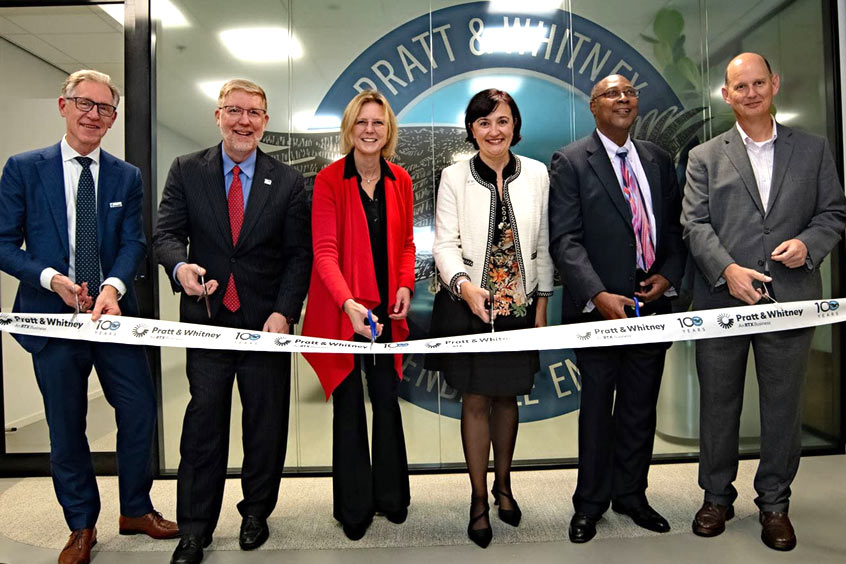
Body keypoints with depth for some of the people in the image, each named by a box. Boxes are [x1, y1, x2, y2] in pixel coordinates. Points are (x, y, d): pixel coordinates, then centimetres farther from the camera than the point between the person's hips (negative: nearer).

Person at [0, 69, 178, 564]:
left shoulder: (127, 177, 6)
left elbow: (134, 243, -3)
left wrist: (112, 287, -21)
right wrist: (51, 278, -17)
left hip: (115, 314, 2)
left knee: (140, 413, 6)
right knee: (66, 429, 11)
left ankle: (136, 510, 29)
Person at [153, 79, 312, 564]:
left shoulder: (288, 181, 2)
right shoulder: (186, 171, 5)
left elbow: (299, 255, -1)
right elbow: (167, 233, 1)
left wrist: (283, 313, -12)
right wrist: (180, 265, -23)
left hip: (266, 321, 0)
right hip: (207, 317, 0)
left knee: (266, 423, 11)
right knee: (203, 423, 6)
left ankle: (257, 512, 32)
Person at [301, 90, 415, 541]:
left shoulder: (400, 180, 5)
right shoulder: (329, 180, -8)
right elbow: (325, 250, -14)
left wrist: (405, 286, -5)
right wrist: (349, 303, -28)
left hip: (386, 309, 3)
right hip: (341, 310, -3)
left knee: (387, 399, 12)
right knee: (348, 405, 8)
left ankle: (392, 495, 30)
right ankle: (354, 507, 24)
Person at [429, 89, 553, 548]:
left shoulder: (537, 174, 2)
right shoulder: (454, 177, -3)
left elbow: (542, 245, 5)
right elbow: (445, 243, -8)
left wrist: (542, 304, 3)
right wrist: (463, 284, -27)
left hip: (518, 305, 2)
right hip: (467, 305, -2)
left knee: (507, 397, 15)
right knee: (475, 401, 6)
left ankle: (503, 484, 37)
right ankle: (479, 498, 23)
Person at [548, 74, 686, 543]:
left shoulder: (658, 160, 13)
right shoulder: (570, 162, -4)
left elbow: (675, 227, 14)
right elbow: (565, 239, -13)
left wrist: (669, 276, -3)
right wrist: (598, 296, -23)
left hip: (653, 305, 5)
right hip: (599, 307, -5)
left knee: (641, 408, 14)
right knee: (597, 408, 7)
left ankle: (631, 494, 32)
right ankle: (590, 503, 24)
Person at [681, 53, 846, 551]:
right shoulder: (705, 157, 7)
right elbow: (695, 224, -2)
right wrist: (727, 269, -16)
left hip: (790, 299, 1)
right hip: (722, 299, -1)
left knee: (783, 406, 8)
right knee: (718, 404, 9)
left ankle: (775, 503, 26)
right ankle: (717, 496, 25)